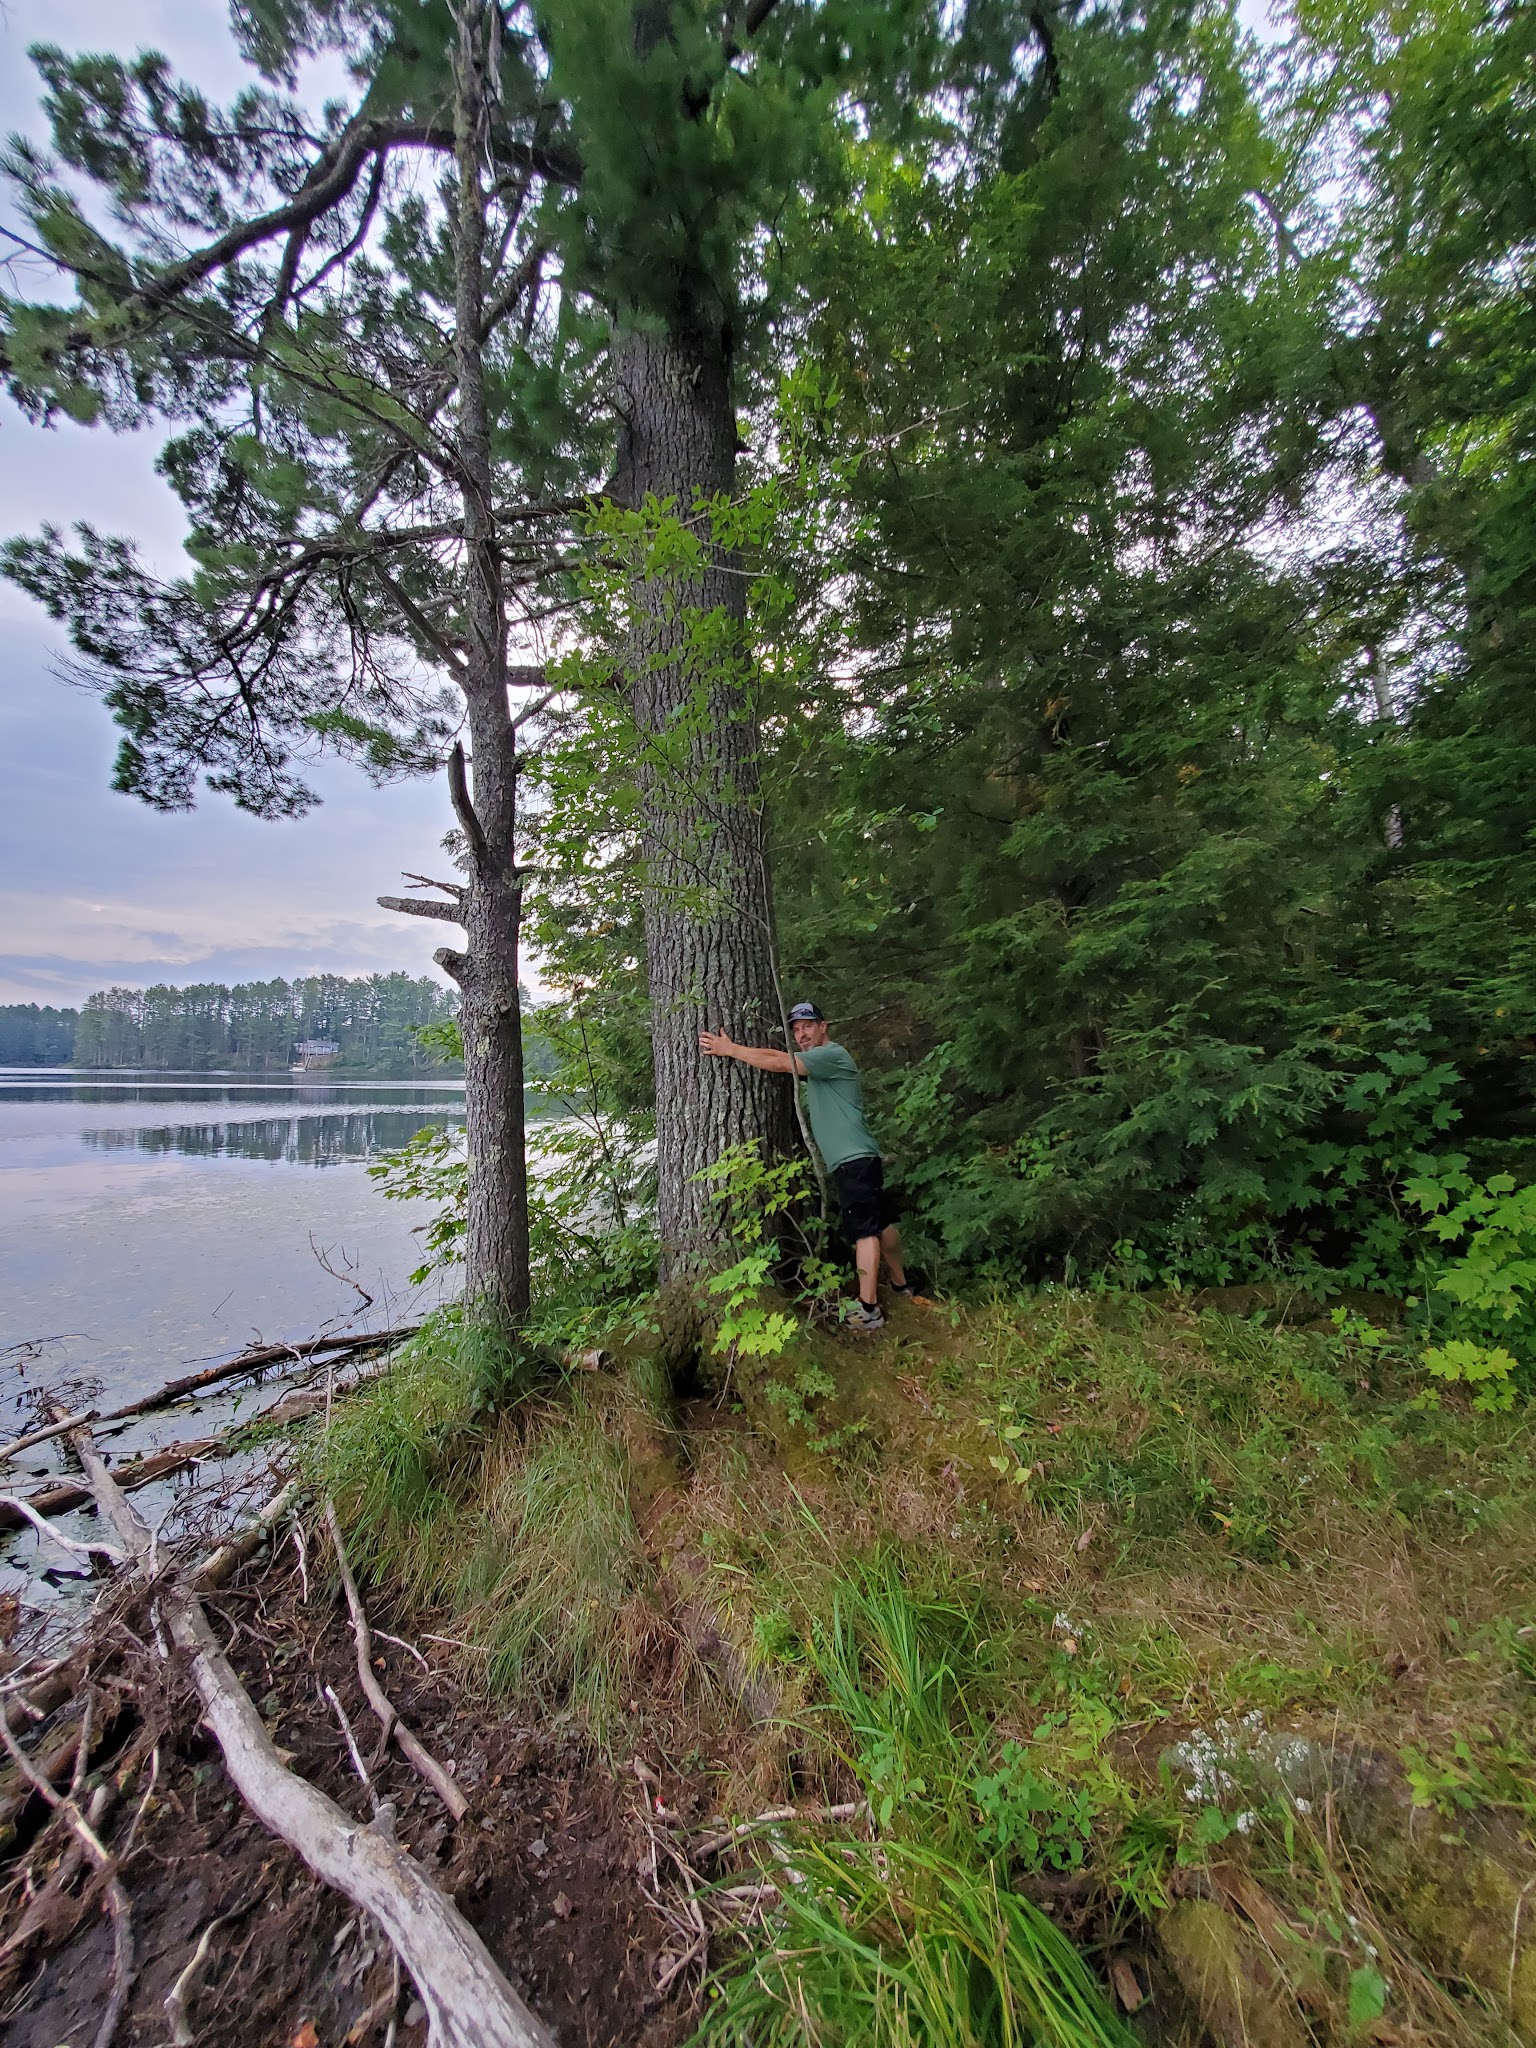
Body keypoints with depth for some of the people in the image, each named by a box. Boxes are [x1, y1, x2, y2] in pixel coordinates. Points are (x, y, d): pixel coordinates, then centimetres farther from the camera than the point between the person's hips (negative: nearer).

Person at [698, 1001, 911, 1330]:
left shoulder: (832, 1054, -11)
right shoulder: (814, 1059, 19)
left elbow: (779, 1063, -17)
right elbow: (774, 1053, 12)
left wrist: (731, 1050, -11)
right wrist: (732, 1047, -1)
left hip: (853, 1159, -10)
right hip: (855, 1159, 10)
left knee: (865, 1229, -10)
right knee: (881, 1222, 18)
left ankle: (868, 1309, -8)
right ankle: (900, 1284, 30)